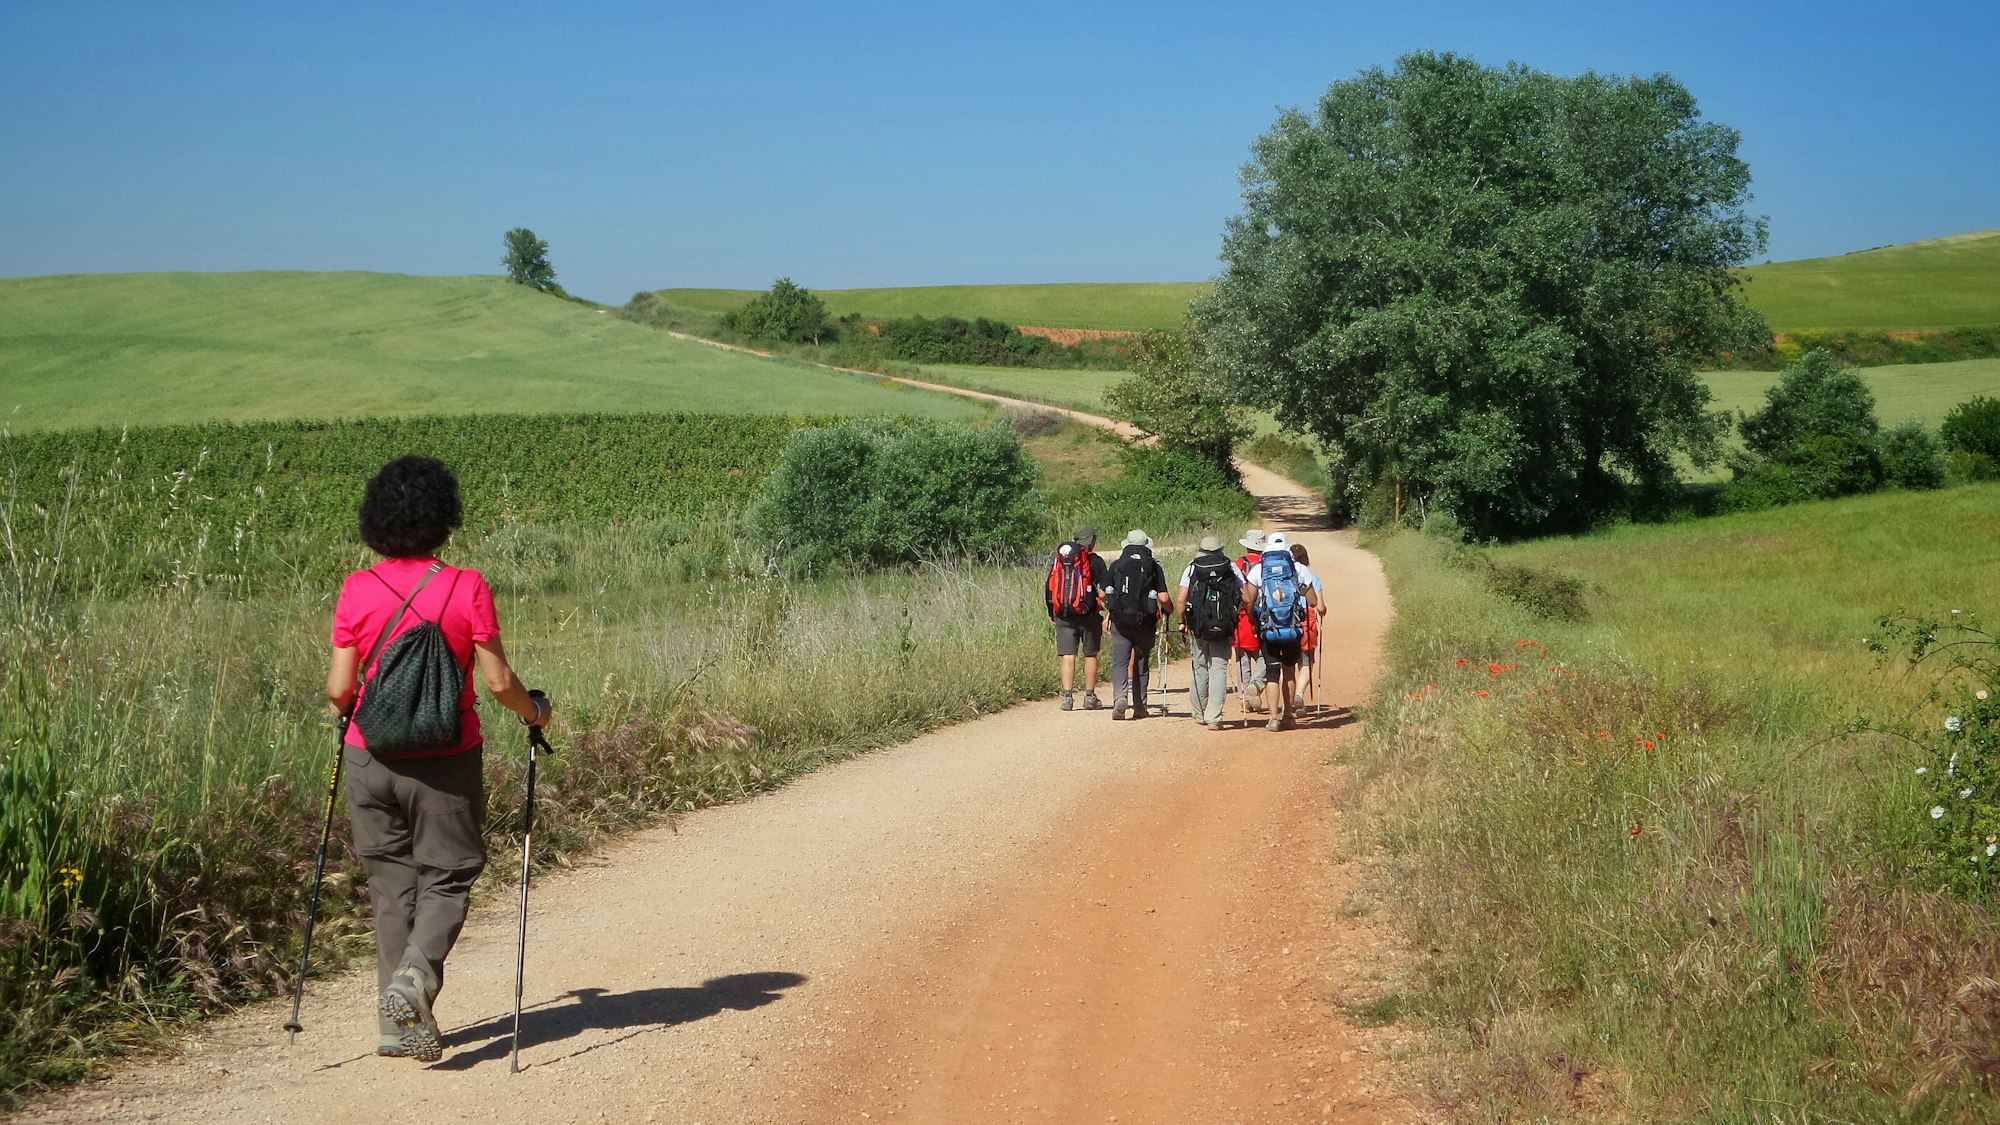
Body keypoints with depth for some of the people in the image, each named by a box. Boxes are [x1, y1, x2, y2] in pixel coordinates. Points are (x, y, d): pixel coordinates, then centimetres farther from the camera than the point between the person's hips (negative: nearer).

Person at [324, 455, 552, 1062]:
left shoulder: (357, 591, -4)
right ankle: (414, 976, -16)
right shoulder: (467, 589, -9)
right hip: (446, 762, -2)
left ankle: (402, 1023, 12)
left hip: (370, 759, 2)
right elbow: (498, 681, -9)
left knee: (390, 883, 12)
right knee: (446, 877, 10)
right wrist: (534, 710, 11)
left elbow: (338, 690, -3)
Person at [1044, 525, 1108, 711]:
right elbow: (1105, 588, -12)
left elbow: (1048, 589, 11)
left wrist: (1051, 612, 20)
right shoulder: (1095, 560, -4)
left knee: (1067, 656, 3)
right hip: (1087, 613, -3)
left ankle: (1067, 697, -6)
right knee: (1090, 655, 10)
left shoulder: (1058, 560, 9)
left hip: (1062, 615, 3)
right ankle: (1089, 697, 14)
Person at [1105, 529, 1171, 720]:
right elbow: (1163, 598, -6)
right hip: (1145, 622, 0)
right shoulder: (1153, 567, 0)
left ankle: (1120, 697, -26)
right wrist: (1169, 609, 16)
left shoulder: (1116, 566, 4)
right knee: (1141, 664, 13)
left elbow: (1103, 594, 3)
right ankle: (1139, 706, 17)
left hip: (1120, 620, 0)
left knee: (1120, 661, -2)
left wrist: (1112, 606, 25)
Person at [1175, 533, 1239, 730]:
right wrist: (1235, 612, 16)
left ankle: (1200, 714, 27)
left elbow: (1180, 600, -6)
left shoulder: (1191, 569, 3)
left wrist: (1182, 621, 8)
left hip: (1198, 627, 1)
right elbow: (1246, 598, 0)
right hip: (1224, 628, -1)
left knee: (1200, 668, 15)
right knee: (1219, 669, -1)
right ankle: (1213, 718, -9)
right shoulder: (1231, 568, 5)